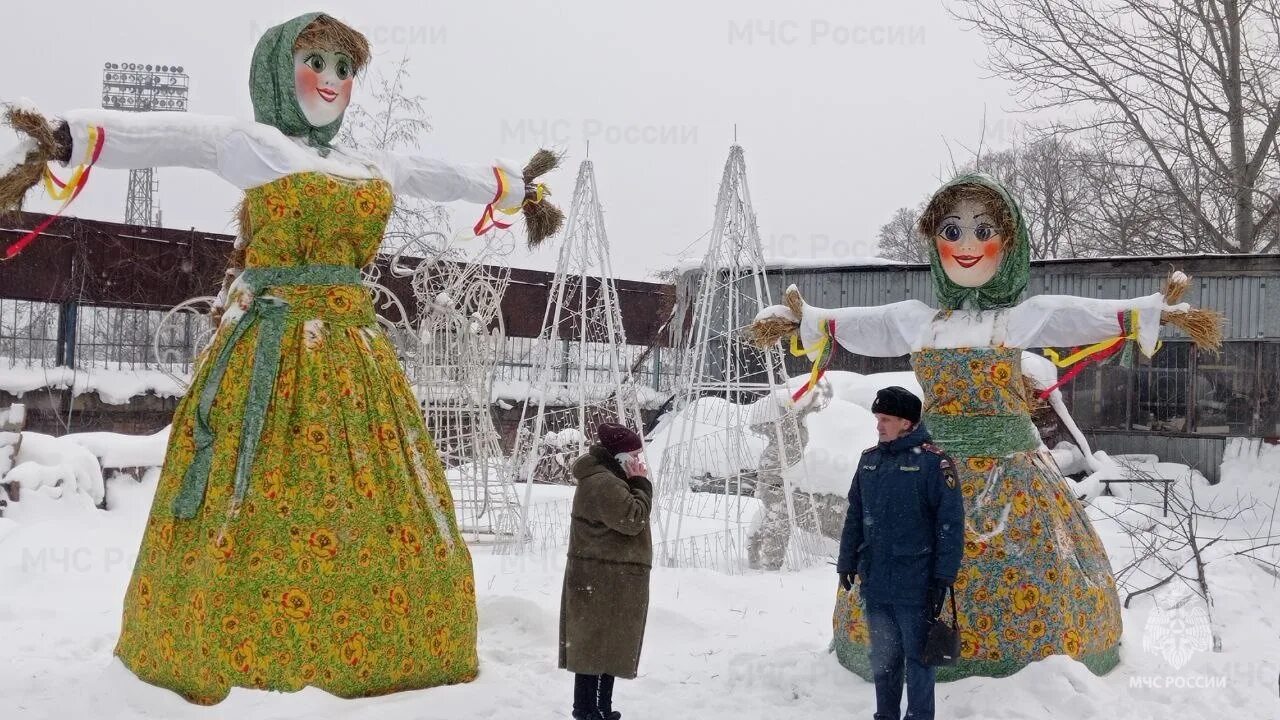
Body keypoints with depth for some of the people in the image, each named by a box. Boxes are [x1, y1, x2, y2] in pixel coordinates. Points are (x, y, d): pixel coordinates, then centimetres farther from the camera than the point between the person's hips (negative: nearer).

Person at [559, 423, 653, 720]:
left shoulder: (607, 479, 18)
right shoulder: (603, 483, -18)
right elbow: (632, 520, -20)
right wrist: (641, 483, -12)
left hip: (609, 579, 11)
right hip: (604, 580, -11)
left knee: (607, 647, 14)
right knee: (597, 647, -8)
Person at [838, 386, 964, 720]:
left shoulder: (932, 461, -10)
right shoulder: (869, 459, 8)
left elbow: (951, 522, -11)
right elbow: (854, 517, 15)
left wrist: (943, 577, -13)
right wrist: (847, 563, 14)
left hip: (915, 584, -6)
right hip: (874, 581, 6)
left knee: (917, 658, 5)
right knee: (882, 658, 15)